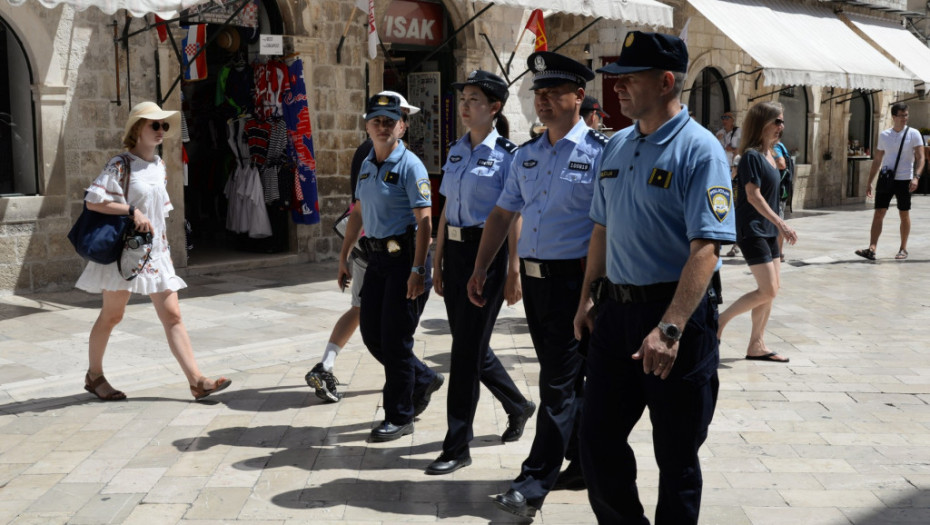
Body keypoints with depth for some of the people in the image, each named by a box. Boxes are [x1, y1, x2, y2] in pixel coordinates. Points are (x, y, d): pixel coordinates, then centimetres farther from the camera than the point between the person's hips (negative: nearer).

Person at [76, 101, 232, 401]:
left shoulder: (159, 166, 11)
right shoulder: (121, 165, -10)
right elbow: (92, 200, -16)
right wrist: (132, 211, -22)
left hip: (155, 252, 6)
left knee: (172, 316, 0)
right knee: (112, 314, 5)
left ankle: (197, 381, -4)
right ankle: (94, 376, 25)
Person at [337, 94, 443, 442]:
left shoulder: (410, 166, -12)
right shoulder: (367, 165, 12)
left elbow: (424, 221, -18)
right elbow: (358, 213, 21)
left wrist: (417, 270, -24)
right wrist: (344, 257, 20)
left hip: (405, 257, -8)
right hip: (377, 258, 8)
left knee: (395, 338, -3)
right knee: (371, 334, 11)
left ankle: (399, 417, 12)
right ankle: (423, 380, 33)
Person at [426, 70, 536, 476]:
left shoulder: (507, 155, -8)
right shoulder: (456, 151, 12)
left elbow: (515, 218, -10)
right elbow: (447, 209, 14)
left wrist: (514, 272, -13)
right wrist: (437, 261, 13)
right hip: (456, 249, 7)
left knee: (467, 346, -4)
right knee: (468, 343, 14)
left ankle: (457, 446, 6)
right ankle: (518, 405, 39)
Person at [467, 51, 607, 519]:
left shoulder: (599, 153, -9)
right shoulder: (526, 156, 12)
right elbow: (502, 215, 17)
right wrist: (480, 270, 14)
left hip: (574, 280, -7)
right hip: (532, 278, 7)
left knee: (559, 384, -2)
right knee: (561, 377, 17)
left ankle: (534, 485, 4)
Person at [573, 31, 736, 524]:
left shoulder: (699, 150, -14)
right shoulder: (616, 146, 10)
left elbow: (706, 247, -22)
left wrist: (670, 328, -30)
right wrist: (588, 297, 15)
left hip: (678, 311, -7)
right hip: (616, 308, 7)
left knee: (676, 454, 7)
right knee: (598, 437, 12)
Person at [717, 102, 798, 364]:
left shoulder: (769, 154, 13)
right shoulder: (751, 156, -14)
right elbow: (753, 195, -20)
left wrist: (779, 225, 19)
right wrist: (781, 223, -21)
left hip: (767, 230, 9)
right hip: (751, 230, -9)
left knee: (771, 288, 9)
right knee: (768, 291, -11)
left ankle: (756, 345, 15)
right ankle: (721, 320, 5)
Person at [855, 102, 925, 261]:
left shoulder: (913, 134, -1)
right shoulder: (884, 135, 8)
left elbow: (920, 158, -5)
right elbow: (877, 160, 13)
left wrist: (916, 177, -21)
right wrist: (870, 182, 10)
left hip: (904, 181, -2)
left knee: (904, 215, 7)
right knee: (878, 213, -6)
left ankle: (903, 249, 18)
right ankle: (872, 249, -12)